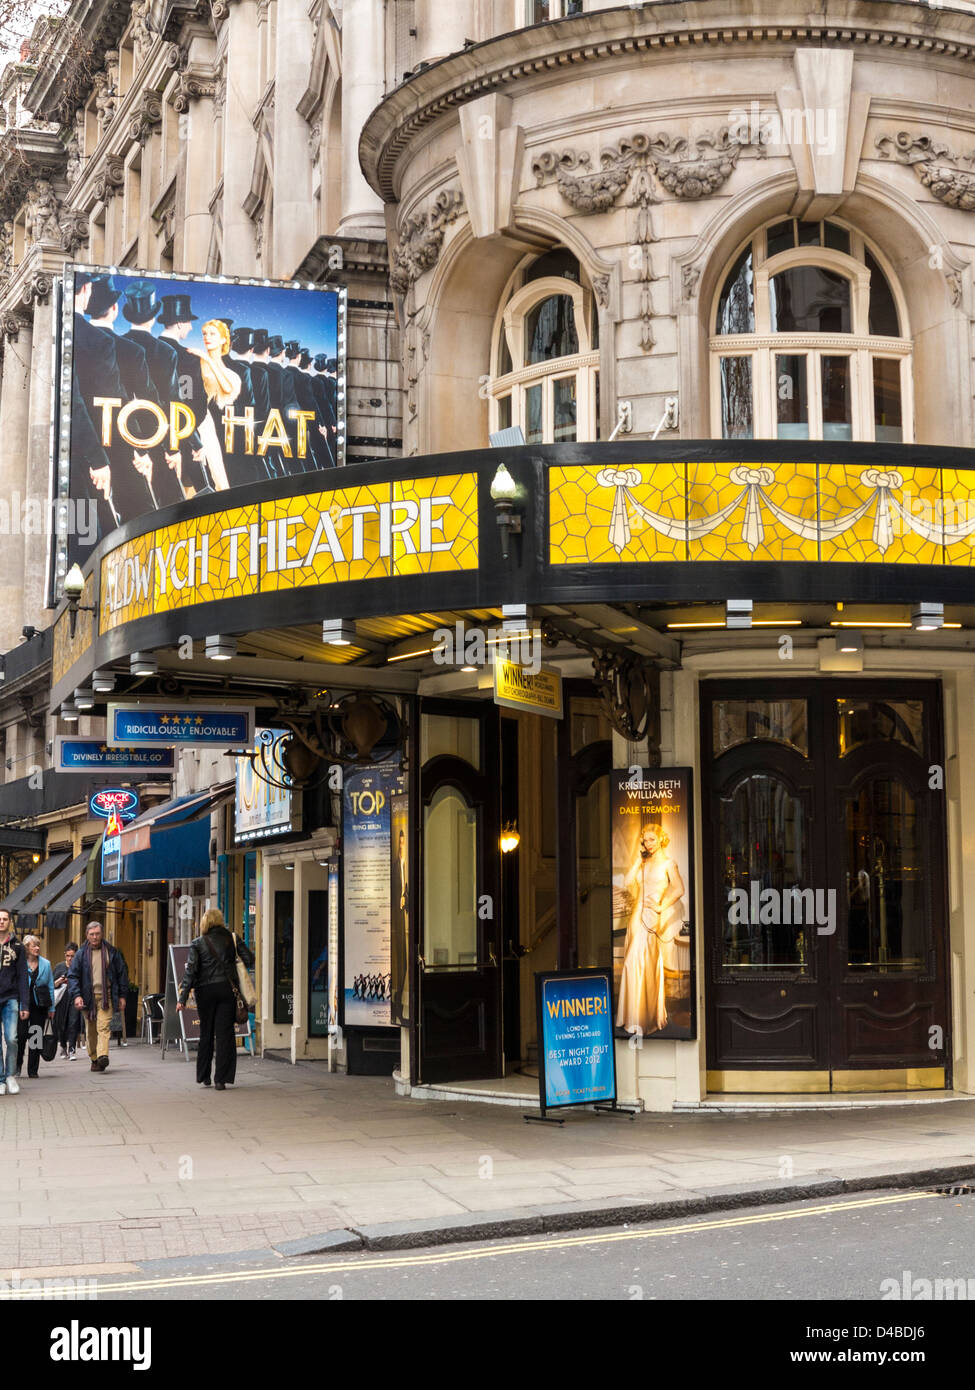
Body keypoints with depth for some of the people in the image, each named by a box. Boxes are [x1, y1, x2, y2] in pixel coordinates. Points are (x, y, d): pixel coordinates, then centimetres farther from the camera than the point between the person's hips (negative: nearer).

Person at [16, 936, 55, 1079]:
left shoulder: (46, 964, 7)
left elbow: (51, 987, 10)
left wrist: (51, 1008, 6)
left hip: (39, 1005, 2)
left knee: (36, 1037, 3)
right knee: (21, 1034, -8)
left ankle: (33, 1070, 10)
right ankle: (17, 1065, 13)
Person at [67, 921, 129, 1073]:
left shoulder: (111, 952, 7)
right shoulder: (81, 954, 5)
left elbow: (121, 973, 13)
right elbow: (72, 976, 3)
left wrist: (122, 995, 9)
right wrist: (76, 995, -11)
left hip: (106, 996, -1)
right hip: (88, 996, 1)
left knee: (103, 1027, -15)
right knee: (91, 1030, 5)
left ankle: (102, 1055, -25)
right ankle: (94, 1059, 15)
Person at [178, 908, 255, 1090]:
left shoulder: (198, 944, 0)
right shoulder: (231, 938, 3)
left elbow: (190, 970, -7)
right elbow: (249, 959, -1)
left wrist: (183, 998, -7)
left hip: (205, 991, 0)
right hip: (227, 989, 0)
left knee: (206, 1033, 14)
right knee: (224, 1034, 1)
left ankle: (203, 1077, 21)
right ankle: (221, 1079, -3)